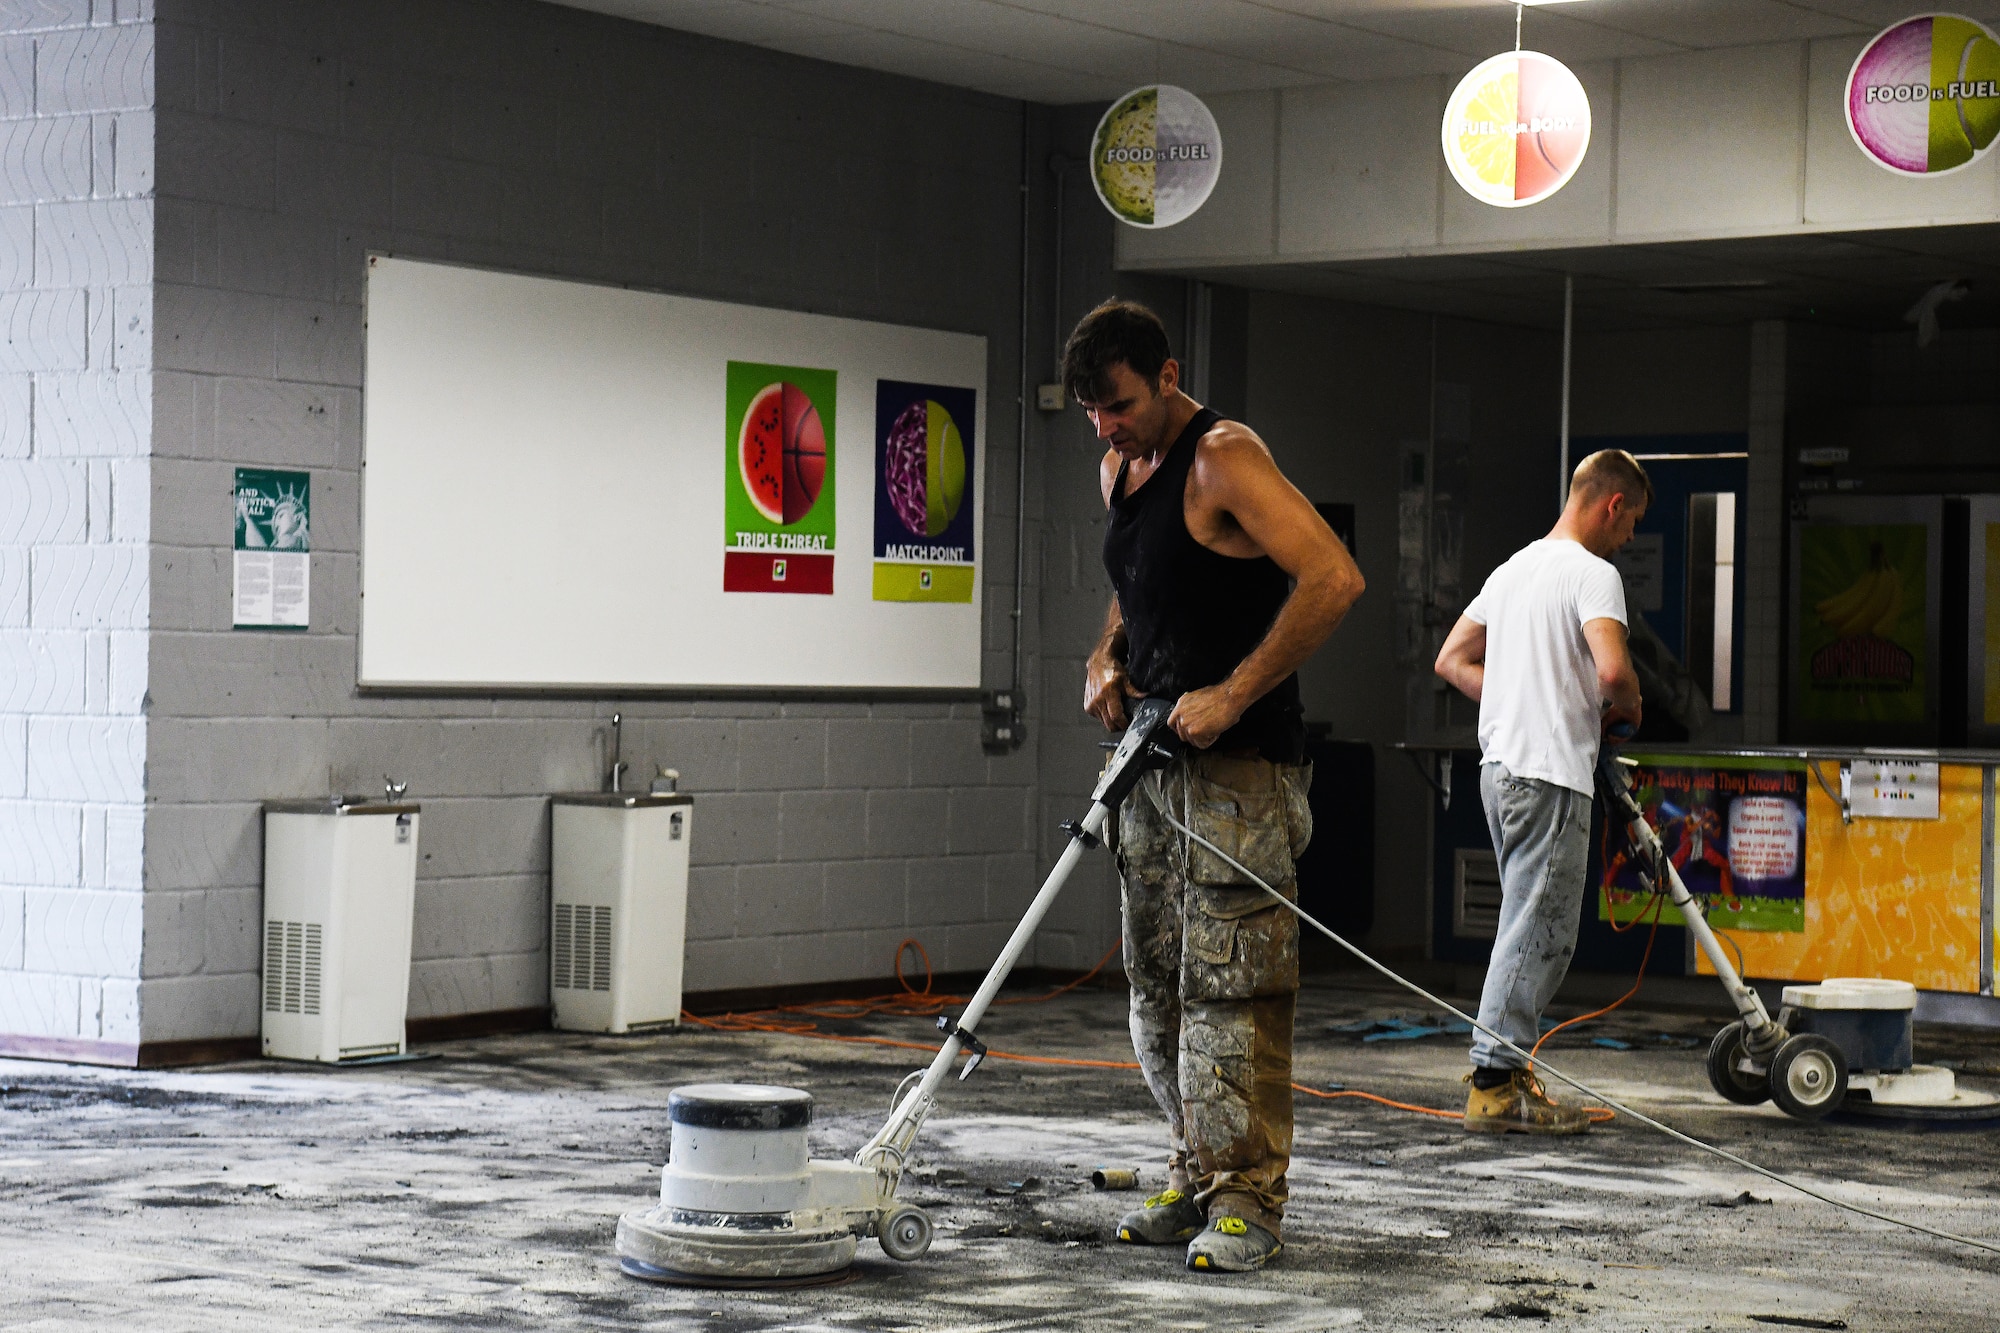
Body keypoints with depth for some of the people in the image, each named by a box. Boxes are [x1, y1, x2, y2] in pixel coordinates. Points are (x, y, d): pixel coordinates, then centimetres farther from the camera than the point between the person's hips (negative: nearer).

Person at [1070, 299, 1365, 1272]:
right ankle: (1193, 1180, 20)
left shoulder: (1224, 459, -14)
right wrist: (1107, 658, 8)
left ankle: (1247, 1199, -4)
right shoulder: (1119, 471, 13)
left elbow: (1334, 579, -24)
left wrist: (1229, 695, -23)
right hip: (1154, 755, 9)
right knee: (1158, 984, 11)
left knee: (1230, 984, -9)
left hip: (1239, 764, -9)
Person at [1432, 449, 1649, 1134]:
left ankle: (1501, 1064, 20)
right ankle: (1495, 1084, -7)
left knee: (1531, 925, 17)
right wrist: (1627, 710, -4)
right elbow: (1612, 668, -25)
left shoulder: (1515, 568, 18)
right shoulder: (1593, 574, -10)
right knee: (1539, 931, -6)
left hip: (1501, 765, 9)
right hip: (1551, 774, -9)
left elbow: (1452, 661, 21)